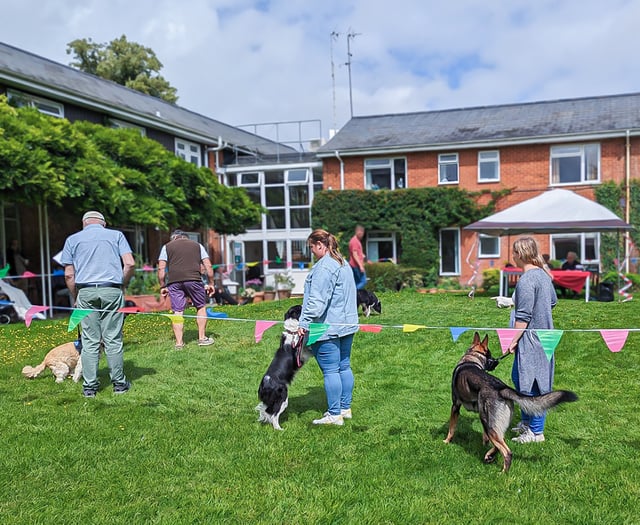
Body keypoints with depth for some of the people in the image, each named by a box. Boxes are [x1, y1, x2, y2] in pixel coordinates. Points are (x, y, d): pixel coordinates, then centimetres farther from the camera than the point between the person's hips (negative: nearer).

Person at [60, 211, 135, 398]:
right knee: (113, 339, 3)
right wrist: (123, 285, 12)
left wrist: (75, 298, 16)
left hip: (86, 292, 1)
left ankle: (89, 386, 7)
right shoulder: (116, 235, 12)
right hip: (112, 291, -1)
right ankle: (119, 383, 9)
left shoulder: (73, 239, 14)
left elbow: (69, 274, 7)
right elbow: (130, 264, -1)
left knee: (89, 341, 4)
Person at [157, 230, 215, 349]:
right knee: (201, 307, 16)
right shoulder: (197, 245, 21)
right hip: (194, 279, 0)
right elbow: (208, 266, 13)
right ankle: (202, 338, 17)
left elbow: (161, 268, 8)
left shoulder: (167, 247, 19)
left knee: (177, 312, 4)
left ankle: (179, 343, 4)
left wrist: (163, 286, 14)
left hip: (174, 281, 0)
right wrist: (210, 283, 17)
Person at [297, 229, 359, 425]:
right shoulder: (344, 264, 15)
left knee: (330, 370, -3)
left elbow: (317, 300, -23)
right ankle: (345, 408, 24)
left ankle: (334, 415, 3)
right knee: (344, 366, 15)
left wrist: (304, 323, -19)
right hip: (347, 324, 10)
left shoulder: (324, 267, -17)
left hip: (328, 327, -10)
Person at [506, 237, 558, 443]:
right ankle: (527, 422, 32)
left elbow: (523, 316, -22)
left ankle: (536, 432, 9)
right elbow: (553, 301, 21)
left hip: (531, 338, -10)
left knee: (531, 384, -1)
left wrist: (513, 340, -15)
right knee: (518, 377, 20)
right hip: (544, 334, 10)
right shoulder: (543, 274, 8)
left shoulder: (525, 281, -21)